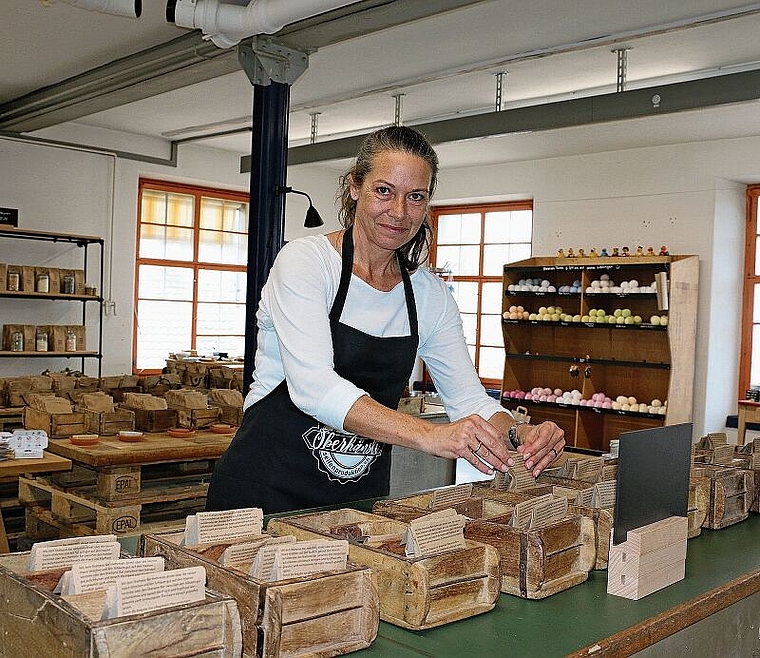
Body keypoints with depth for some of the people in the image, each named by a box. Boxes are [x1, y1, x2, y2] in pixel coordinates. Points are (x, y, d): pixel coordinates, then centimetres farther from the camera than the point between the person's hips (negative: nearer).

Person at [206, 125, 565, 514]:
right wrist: (429, 434, -39)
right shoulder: (306, 260, -13)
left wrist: (522, 435, -21)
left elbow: (469, 399, 2)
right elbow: (312, 385, -28)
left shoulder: (430, 295, 2)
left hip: (362, 496, 5)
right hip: (268, 489, -4)